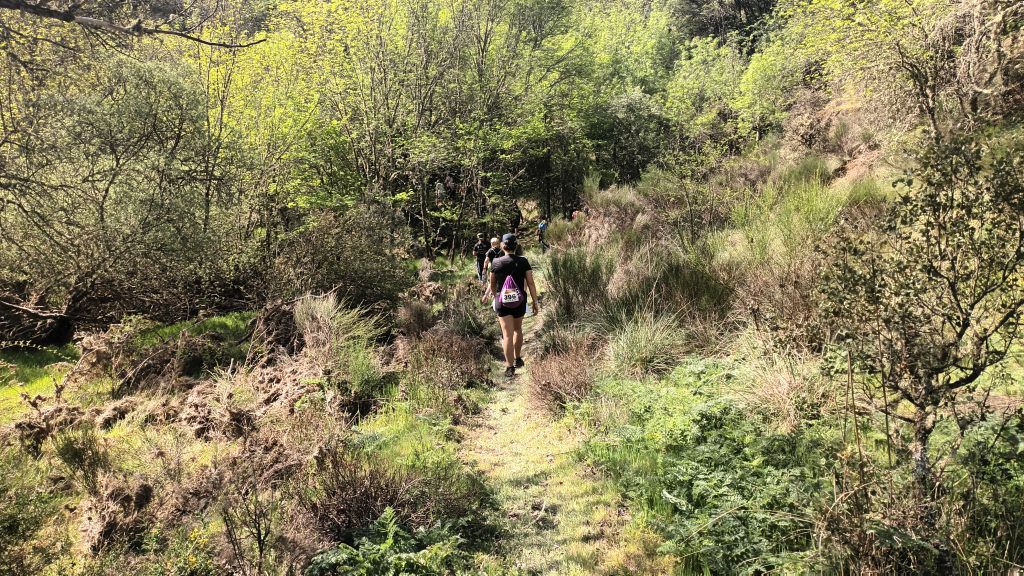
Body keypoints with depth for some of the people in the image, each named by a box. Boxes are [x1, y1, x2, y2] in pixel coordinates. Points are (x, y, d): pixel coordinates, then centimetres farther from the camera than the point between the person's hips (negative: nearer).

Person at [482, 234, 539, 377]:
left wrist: (494, 295, 27)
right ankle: (518, 359, 34)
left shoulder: (496, 263, -5)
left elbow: (492, 284, 6)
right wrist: (535, 302, 0)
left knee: (507, 334, -3)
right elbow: (530, 283, -7)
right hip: (519, 302, 1)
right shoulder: (523, 262, -6)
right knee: (517, 329, 22)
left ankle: (509, 367, -9)